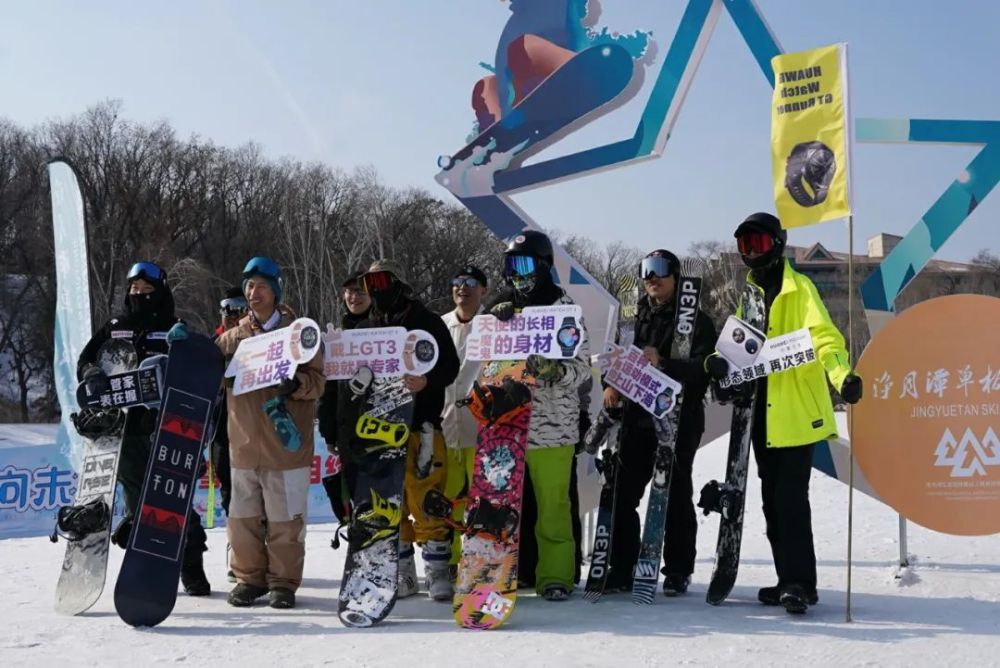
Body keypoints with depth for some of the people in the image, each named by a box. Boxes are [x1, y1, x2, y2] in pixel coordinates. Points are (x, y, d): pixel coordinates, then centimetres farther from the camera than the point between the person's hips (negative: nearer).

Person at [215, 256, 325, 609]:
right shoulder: (233, 336, 11)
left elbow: (318, 380, -2)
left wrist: (295, 384, -22)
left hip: (286, 444, -3)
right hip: (244, 444, 3)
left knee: (285, 519, 1)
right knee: (243, 517, 8)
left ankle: (283, 582, 13)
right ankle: (249, 577, 21)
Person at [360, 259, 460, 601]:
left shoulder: (425, 321, 2)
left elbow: (450, 365, -3)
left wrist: (427, 380, -21)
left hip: (420, 424, -5)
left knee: (426, 501, -7)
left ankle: (437, 571, 3)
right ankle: (401, 573, 16)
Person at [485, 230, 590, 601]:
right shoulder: (499, 308, 15)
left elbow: (583, 368, -3)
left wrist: (556, 370, -24)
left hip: (551, 426, -4)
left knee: (552, 506, -3)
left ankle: (555, 576, 6)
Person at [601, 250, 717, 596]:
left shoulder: (696, 320, -1)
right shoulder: (637, 318, 15)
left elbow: (704, 368, -14)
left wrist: (663, 363, -27)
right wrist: (611, 385, 0)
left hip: (679, 421, -4)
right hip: (637, 418, 5)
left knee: (676, 496, 3)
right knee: (622, 492, 1)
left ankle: (678, 571, 13)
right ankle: (621, 568, 9)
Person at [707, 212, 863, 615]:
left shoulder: (799, 288, -5)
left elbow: (823, 336, -18)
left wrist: (842, 376, -36)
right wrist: (721, 364, -3)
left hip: (797, 412, -8)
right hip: (764, 415, 8)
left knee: (789, 497, -12)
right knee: (772, 500, 11)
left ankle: (800, 583, -5)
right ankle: (789, 580, 20)